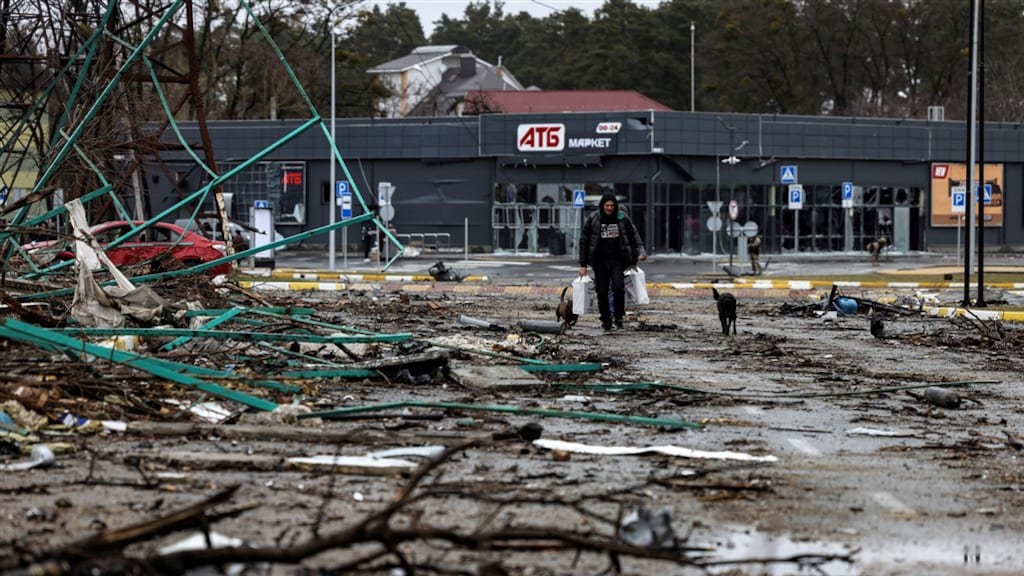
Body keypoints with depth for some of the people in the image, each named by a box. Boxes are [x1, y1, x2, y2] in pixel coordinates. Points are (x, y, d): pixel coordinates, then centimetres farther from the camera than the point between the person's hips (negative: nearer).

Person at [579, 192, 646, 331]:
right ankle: (605, 320, 13)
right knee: (602, 291, 1)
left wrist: (640, 253, -6)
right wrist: (582, 264, 1)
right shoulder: (593, 219, -1)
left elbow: (634, 237, 8)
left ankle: (619, 317, 0)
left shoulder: (623, 219, 1)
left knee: (618, 287, -17)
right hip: (599, 261, 1)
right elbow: (583, 241, 3)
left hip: (617, 260, -1)